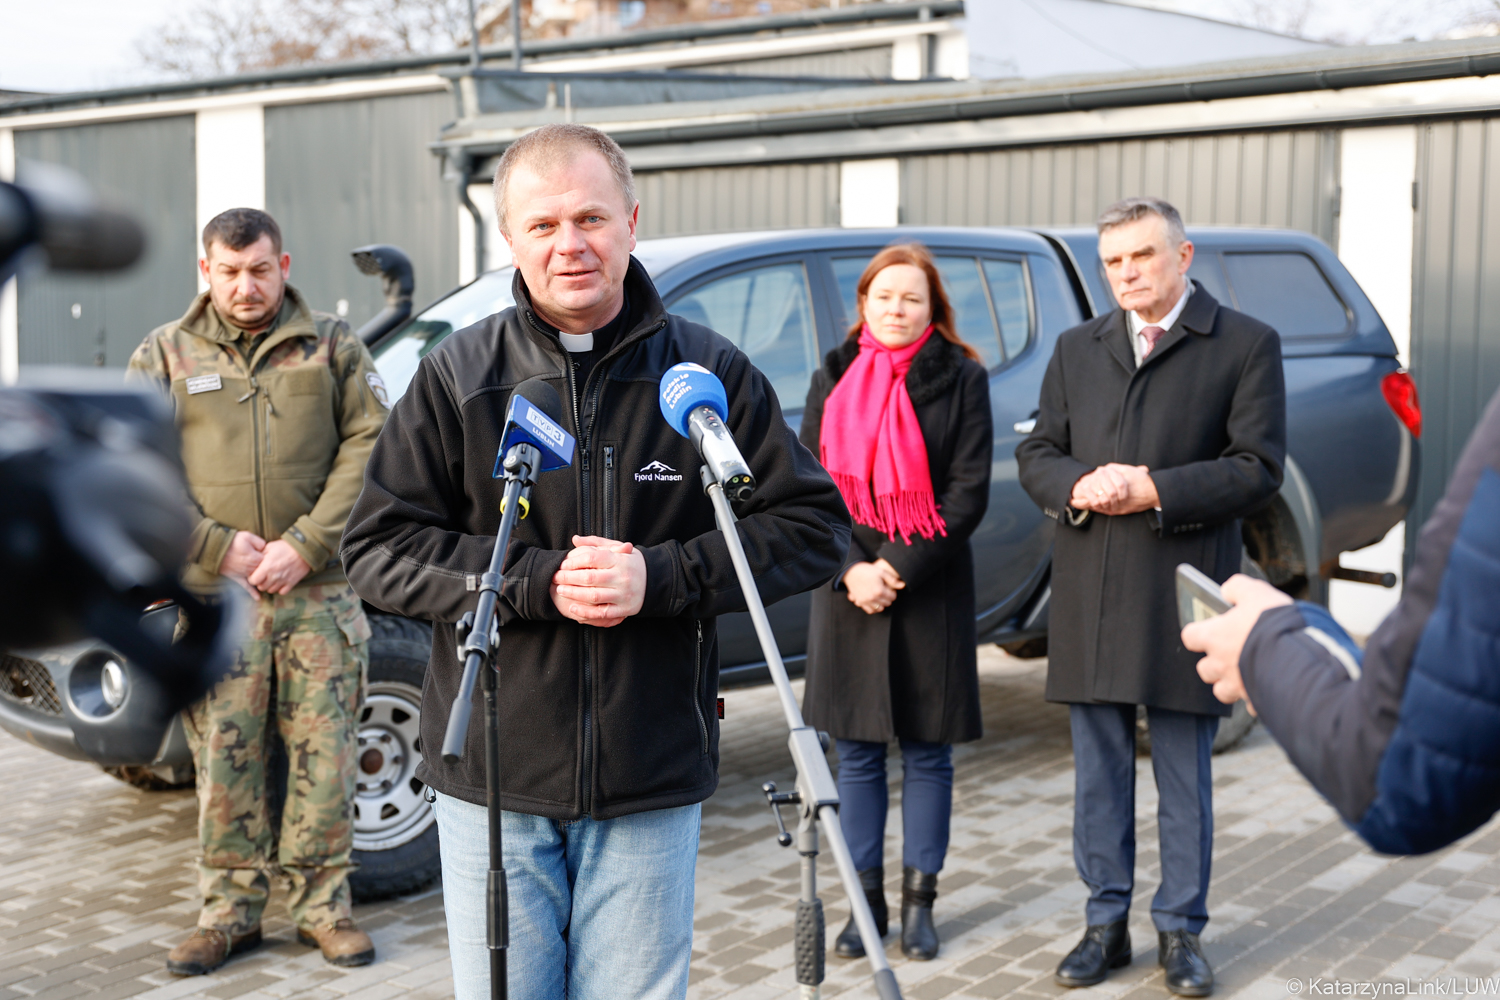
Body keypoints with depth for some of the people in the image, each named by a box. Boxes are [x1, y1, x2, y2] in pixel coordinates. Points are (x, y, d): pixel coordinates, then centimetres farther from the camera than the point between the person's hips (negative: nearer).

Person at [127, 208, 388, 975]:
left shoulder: (332, 346, 7)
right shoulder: (164, 356, 9)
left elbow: (368, 449, -1)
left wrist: (303, 547, -10)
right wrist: (219, 546, -8)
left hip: (319, 591, 0)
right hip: (213, 595, 1)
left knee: (324, 749, 2)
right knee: (225, 756, 4)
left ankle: (321, 904, 14)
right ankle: (229, 910, 15)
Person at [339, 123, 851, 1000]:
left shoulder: (710, 372, 0)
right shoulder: (458, 376, 0)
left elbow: (816, 527, 0)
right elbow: (379, 548, -2)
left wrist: (660, 577, -15)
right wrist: (536, 582, -15)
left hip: (652, 790, 0)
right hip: (493, 783, 1)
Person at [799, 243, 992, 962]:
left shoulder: (961, 379, 0)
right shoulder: (833, 378, 7)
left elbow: (968, 493, -5)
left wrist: (899, 569, -12)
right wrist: (851, 569, -10)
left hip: (931, 592, -2)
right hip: (847, 589, 2)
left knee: (926, 752, 5)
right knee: (857, 752, 6)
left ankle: (919, 900, 16)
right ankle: (866, 898, 17)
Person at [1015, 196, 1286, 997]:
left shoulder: (1246, 345, 0)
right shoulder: (1077, 349, 13)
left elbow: (1258, 468, -7)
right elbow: (1037, 454, 11)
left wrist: (1153, 492, -16)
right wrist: (1079, 486, -11)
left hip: (1184, 591, -3)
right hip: (1089, 594, 4)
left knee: (1185, 777, 6)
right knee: (1099, 772, 11)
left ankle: (1181, 928, 20)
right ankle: (1107, 922, 23)